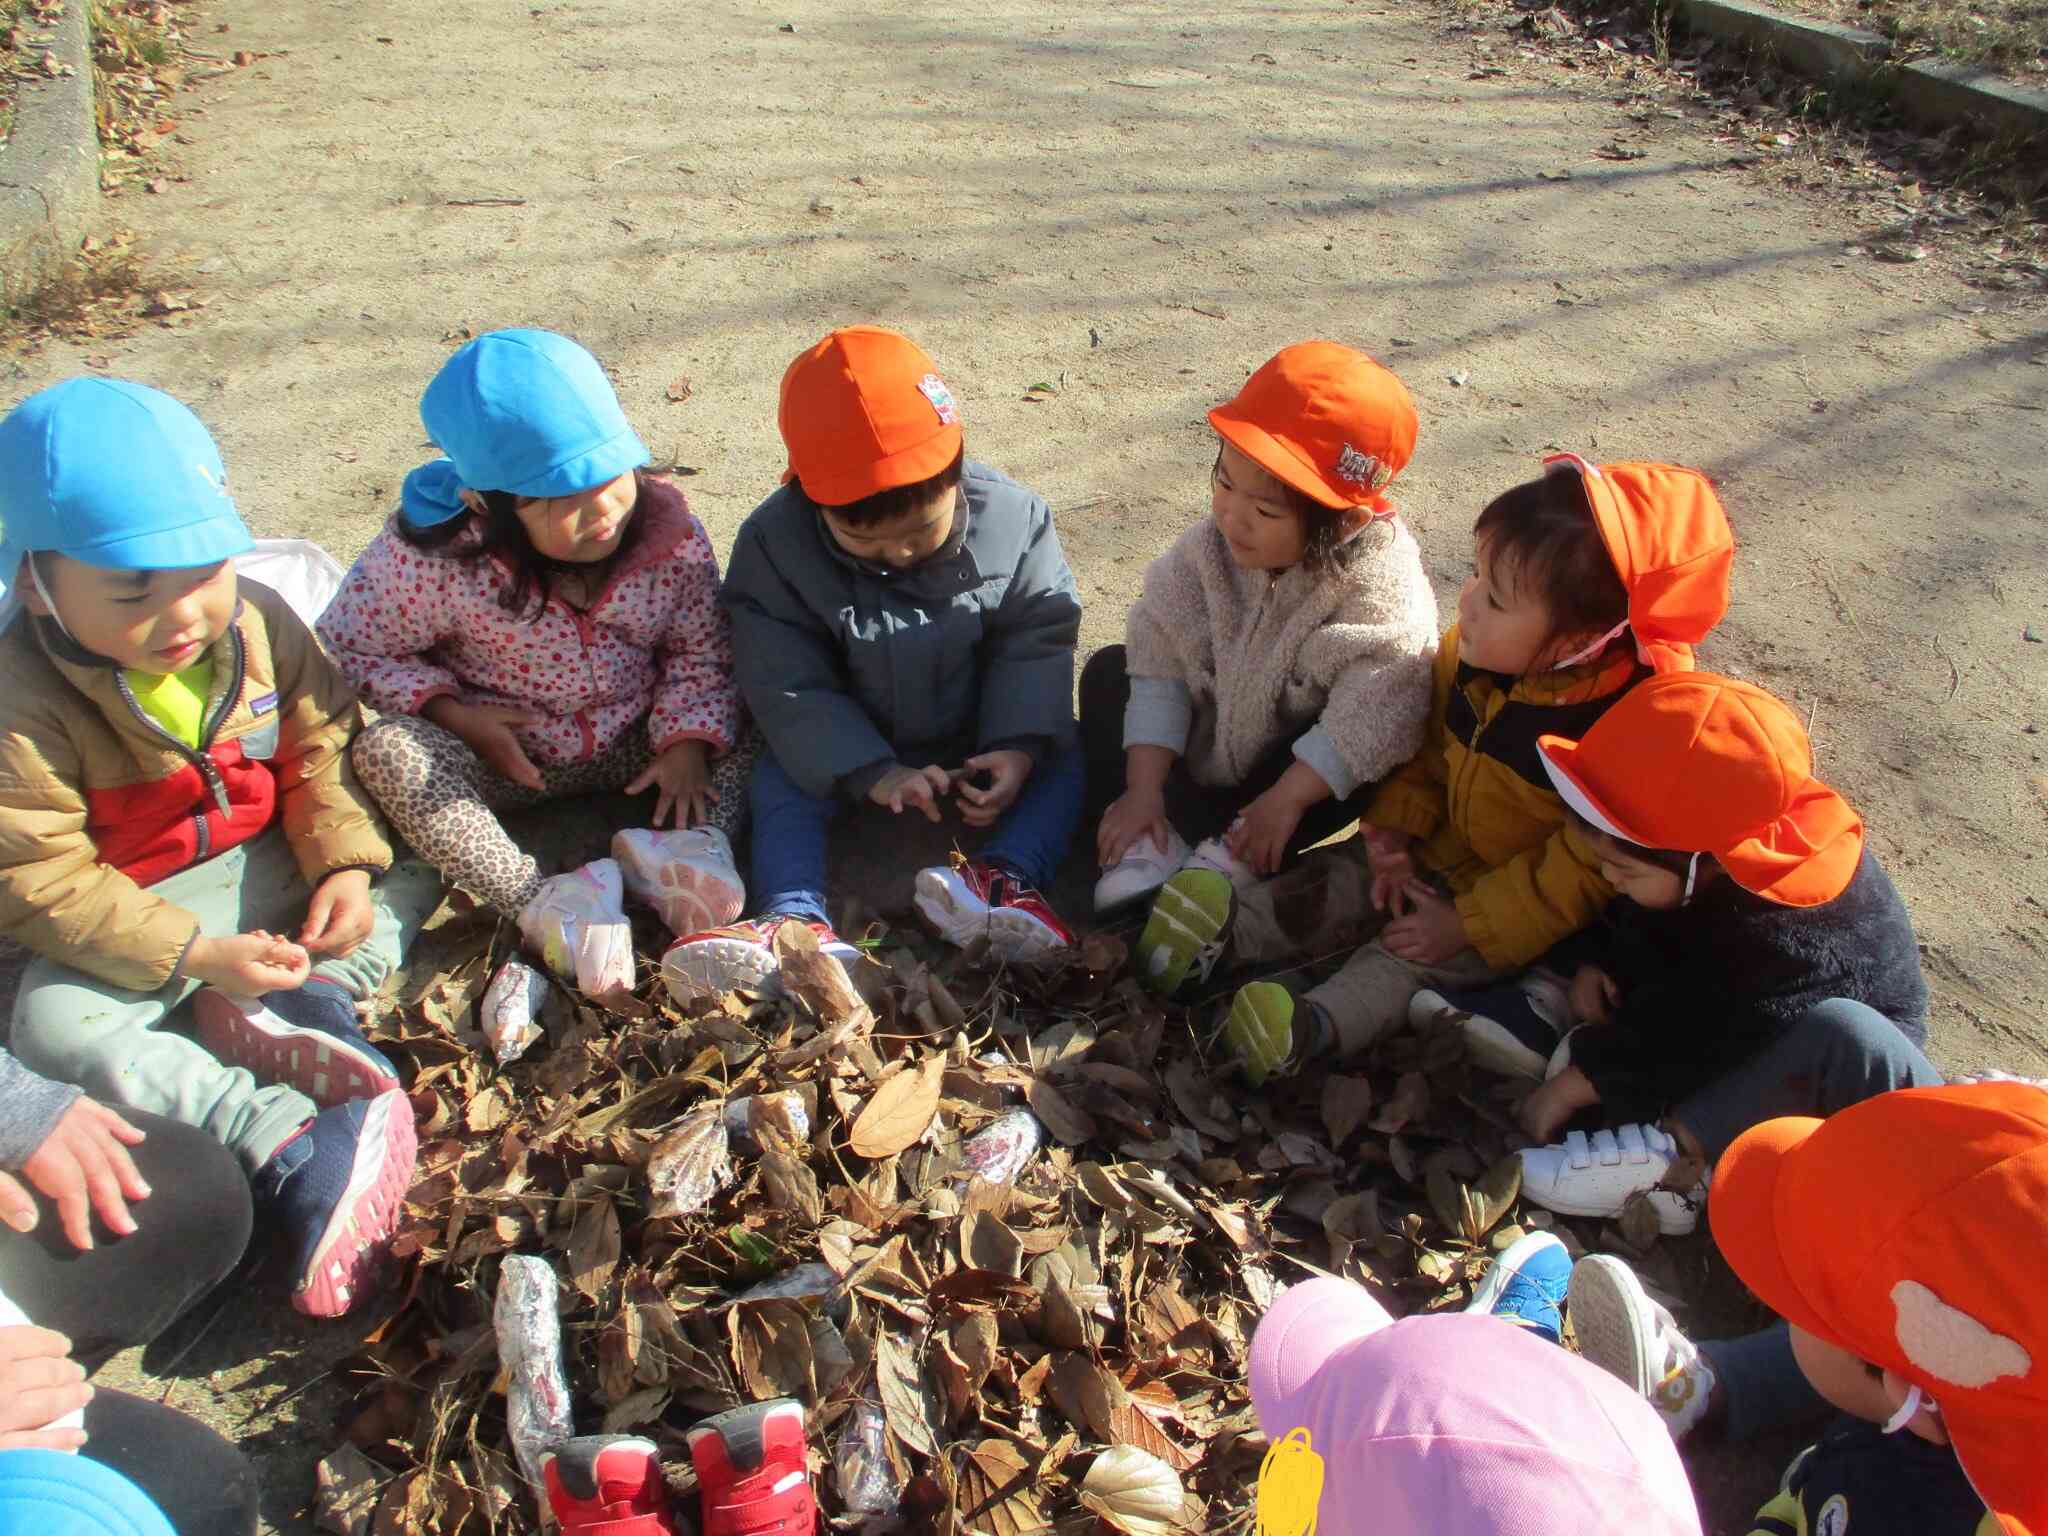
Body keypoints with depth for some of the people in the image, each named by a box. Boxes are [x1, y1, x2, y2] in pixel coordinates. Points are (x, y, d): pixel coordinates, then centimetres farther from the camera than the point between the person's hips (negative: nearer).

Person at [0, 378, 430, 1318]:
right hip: (130, 916, -3)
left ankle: (313, 999, -27)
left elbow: (320, 750, -2)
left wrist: (347, 863, -18)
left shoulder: (259, 622, -10)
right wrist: (192, 955, -29)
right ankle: (287, 1140, -36)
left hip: (270, 867, 4)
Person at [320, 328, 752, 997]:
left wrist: (688, 742, -17)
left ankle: (697, 840, -43)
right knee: (385, 749, -30)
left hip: (631, 745, 2)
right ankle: (536, 899, -42)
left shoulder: (671, 535, -15)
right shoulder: (436, 559, -22)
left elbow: (700, 650, -2)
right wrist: (453, 714, -20)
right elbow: (348, 645, -9)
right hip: (501, 754, -2)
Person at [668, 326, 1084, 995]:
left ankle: (1004, 879, -38)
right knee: (779, 782, -22)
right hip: (848, 746, 0)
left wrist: (1019, 746, -28)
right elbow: (787, 685, -19)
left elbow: (1036, 643, -12)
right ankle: (796, 922, -38)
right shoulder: (774, 543, -21)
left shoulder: (1012, 518, -19)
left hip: (979, 739, 1)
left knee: (1061, 761, -20)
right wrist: (873, 772, -31)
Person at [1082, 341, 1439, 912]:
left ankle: (1233, 858, -27)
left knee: (1371, 750, -32)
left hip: (1293, 761, -4)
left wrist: (1286, 799, -33)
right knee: (1109, 672, -9)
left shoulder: (1381, 587, -29)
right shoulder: (1208, 550, -16)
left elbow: (1374, 714, -34)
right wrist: (1143, 787, -22)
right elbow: (1160, 665, -17)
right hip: (1202, 753, 4)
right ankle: (1156, 842, -21)